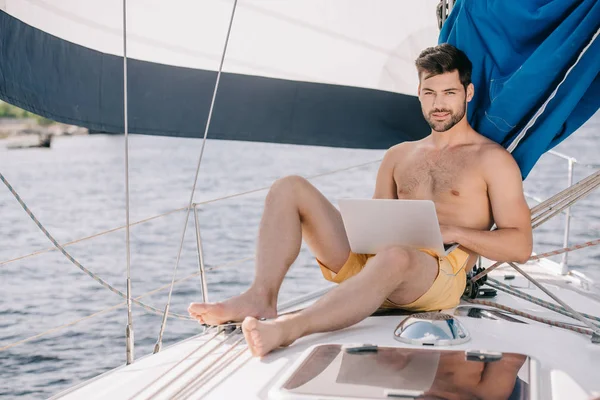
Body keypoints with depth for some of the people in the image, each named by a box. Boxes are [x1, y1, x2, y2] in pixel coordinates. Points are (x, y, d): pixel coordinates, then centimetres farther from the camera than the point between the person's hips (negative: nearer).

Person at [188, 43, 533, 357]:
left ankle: (288, 328, -53)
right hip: (372, 260, 6)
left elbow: (520, 246, 0)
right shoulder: (399, 156, 24)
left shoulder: (492, 159, 8)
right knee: (290, 189, -6)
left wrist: (452, 232, -14)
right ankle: (261, 298, -26)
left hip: (438, 275, -5)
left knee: (396, 256, -44)